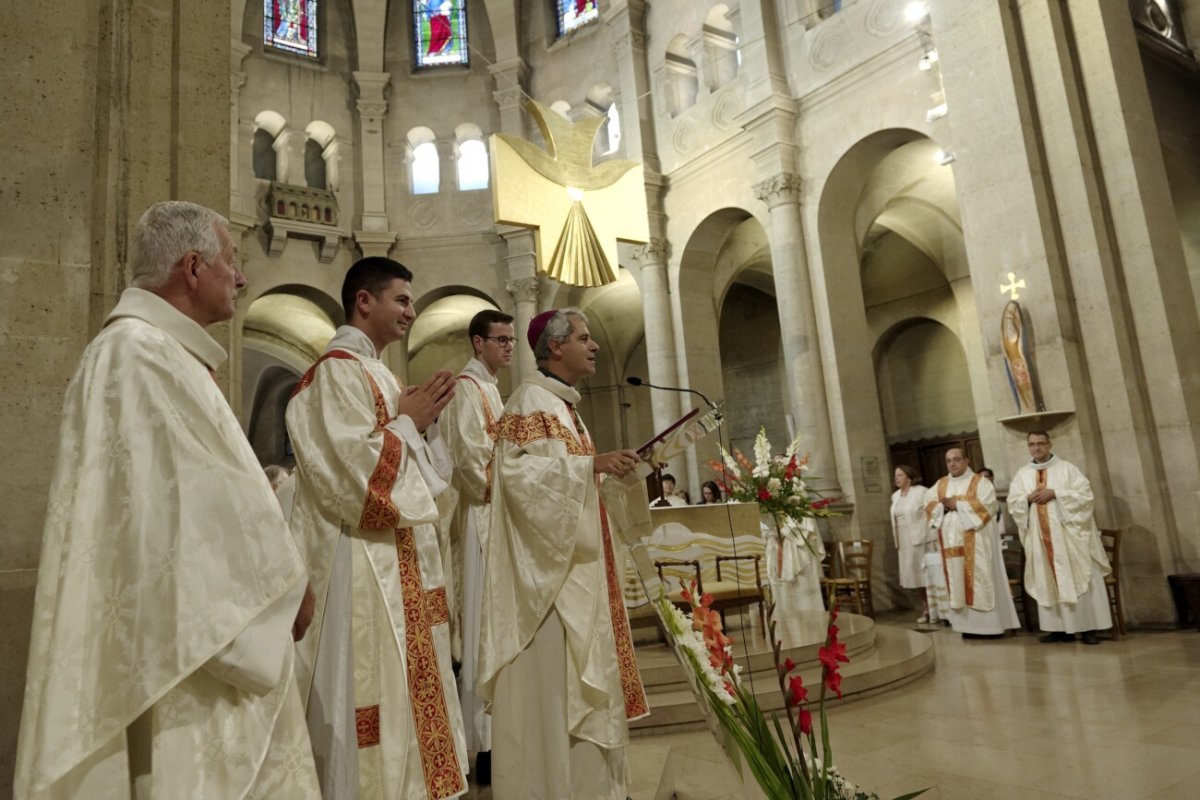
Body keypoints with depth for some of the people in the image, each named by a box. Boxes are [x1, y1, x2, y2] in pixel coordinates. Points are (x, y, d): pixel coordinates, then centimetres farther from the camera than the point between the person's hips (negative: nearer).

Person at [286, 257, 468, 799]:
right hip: (362, 565, -10)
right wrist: (408, 419, -11)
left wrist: (422, 423, 3)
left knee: (401, 688, 15)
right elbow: (353, 468, -23)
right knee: (374, 696, -2)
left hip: (399, 559, 10)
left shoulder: (374, 372, 17)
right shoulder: (337, 370, -12)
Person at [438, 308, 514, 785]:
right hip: (481, 519, -10)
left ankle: (493, 732, 22)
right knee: (485, 625, -6)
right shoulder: (467, 387, -11)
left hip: (497, 518, 10)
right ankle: (485, 743, 2)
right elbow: (469, 457, -21)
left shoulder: (489, 389, 20)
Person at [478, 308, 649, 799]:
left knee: (578, 677, 14)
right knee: (553, 678, -5)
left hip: (574, 563, 10)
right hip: (547, 567, -10)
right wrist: (593, 463, -26)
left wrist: (603, 468, 13)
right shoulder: (531, 400, -11)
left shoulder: (562, 404, 18)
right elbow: (522, 470, -24)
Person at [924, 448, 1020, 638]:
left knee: (982, 579, -5)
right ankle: (969, 624, 7)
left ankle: (991, 623, 0)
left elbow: (986, 504, -14)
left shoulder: (980, 482, 0)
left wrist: (957, 505, -14)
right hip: (952, 542, 4)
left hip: (976, 541, -4)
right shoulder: (940, 485, 14)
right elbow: (928, 503, 7)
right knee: (959, 581, 3)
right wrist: (942, 506, -13)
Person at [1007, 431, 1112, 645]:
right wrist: (1028, 498, -10)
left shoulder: (1067, 468, 1)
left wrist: (1055, 493, -15)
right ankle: (1060, 627, 8)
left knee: (1078, 578, -3)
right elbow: (1012, 503, 9)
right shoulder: (1022, 474, 10)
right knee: (1048, 581, 3)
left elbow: (1086, 495, -7)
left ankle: (1088, 628, 2)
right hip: (1040, 536, 3)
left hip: (1067, 533, -3)